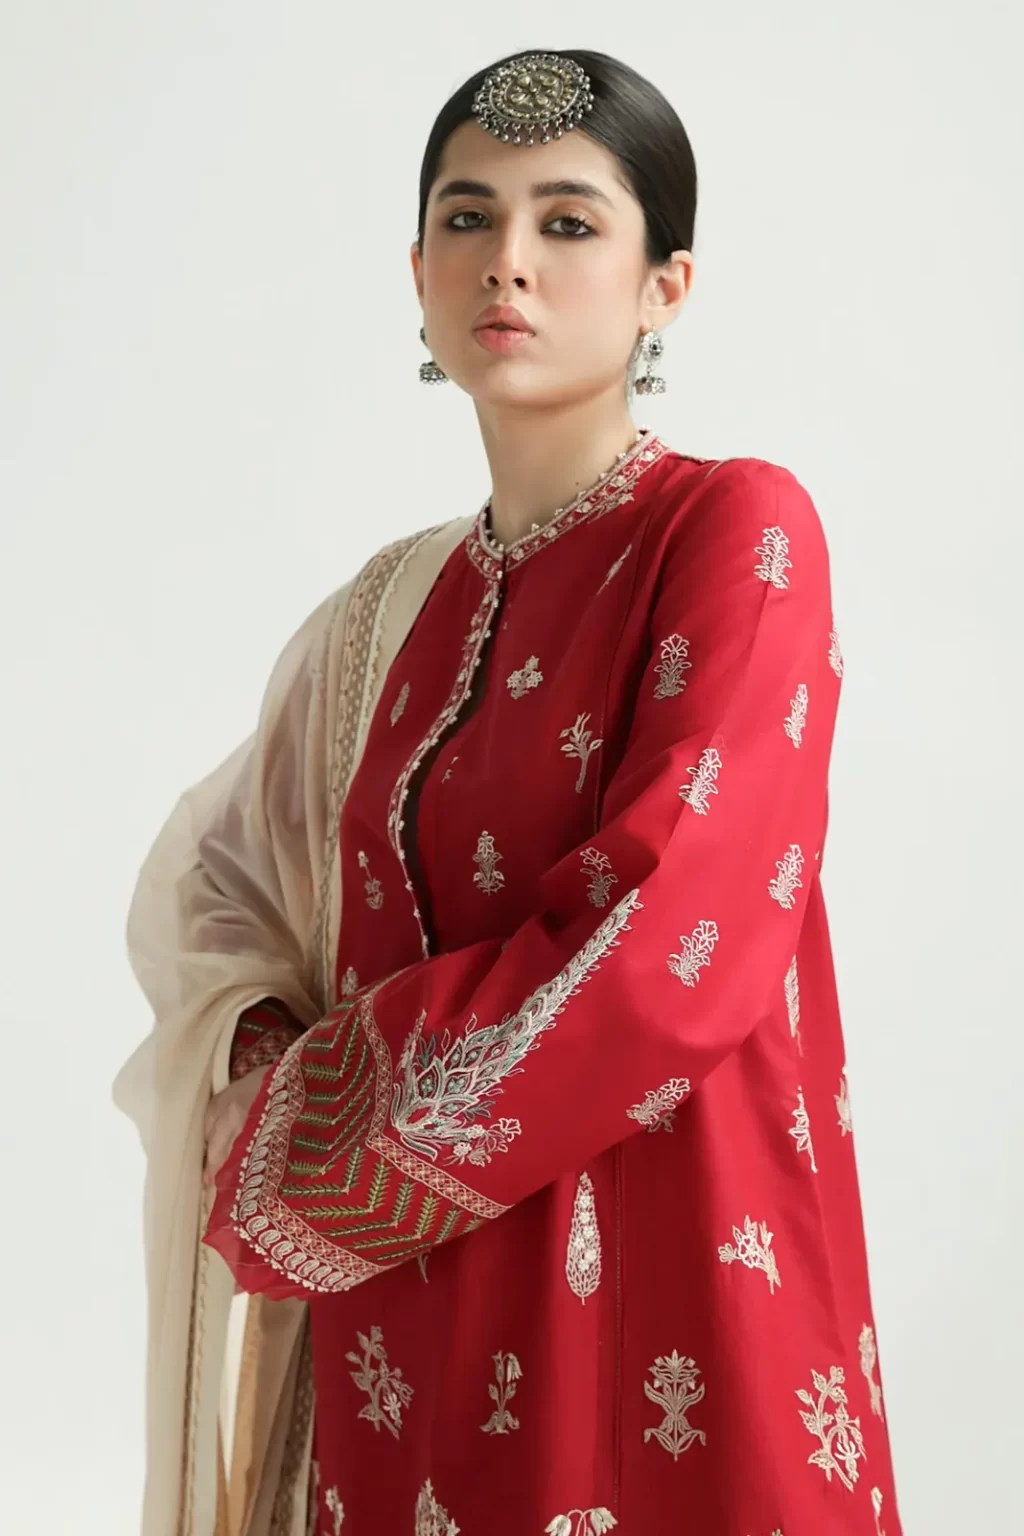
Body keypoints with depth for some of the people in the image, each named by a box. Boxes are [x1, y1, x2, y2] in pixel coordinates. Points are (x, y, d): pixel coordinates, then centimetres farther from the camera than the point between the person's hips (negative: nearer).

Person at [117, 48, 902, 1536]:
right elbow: (226, 873, 18)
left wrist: (299, 1137, -9)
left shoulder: (737, 527, -10)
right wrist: (261, 1063, -4)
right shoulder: (396, 606, 8)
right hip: (413, 1313, 6)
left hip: (662, 1286, -5)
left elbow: (665, 954, -20)